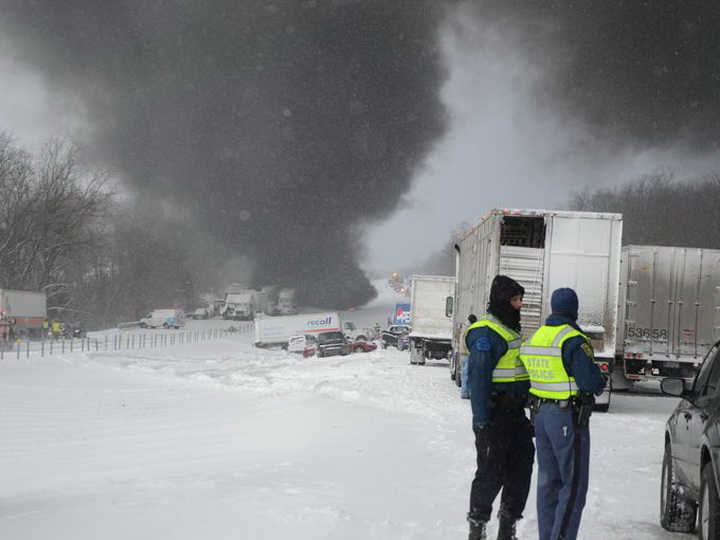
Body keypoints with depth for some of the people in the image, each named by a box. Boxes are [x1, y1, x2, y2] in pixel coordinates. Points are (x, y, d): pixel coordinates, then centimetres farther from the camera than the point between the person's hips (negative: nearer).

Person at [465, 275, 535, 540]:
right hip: (494, 415, -9)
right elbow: (478, 378, -19)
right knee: (492, 473, -3)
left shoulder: (511, 329, 17)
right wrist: (482, 420, -21)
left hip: (514, 413, 9)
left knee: (521, 468, 10)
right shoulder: (486, 332, -14)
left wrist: (524, 409, 22)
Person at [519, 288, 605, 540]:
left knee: (548, 480, 15)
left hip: (541, 413, 8)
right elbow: (590, 380, -21)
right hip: (568, 417, -8)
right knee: (574, 484, -3)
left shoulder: (536, 337, 8)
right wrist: (600, 382, 0)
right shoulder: (573, 340, -18)